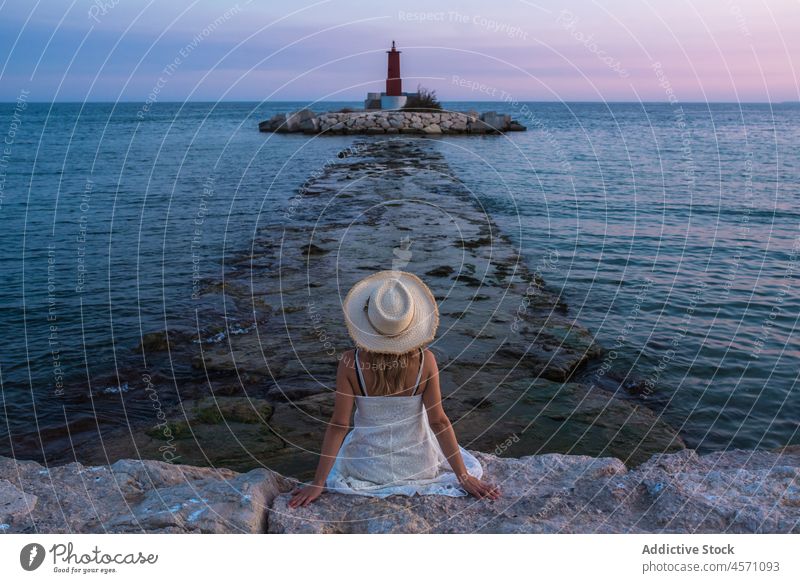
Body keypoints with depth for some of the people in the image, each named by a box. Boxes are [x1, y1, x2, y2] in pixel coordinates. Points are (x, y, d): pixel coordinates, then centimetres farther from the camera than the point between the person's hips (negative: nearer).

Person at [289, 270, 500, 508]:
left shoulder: (350, 363, -22)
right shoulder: (425, 360, -21)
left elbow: (338, 425, -19)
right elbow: (439, 422, -16)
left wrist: (318, 484, -10)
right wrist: (465, 477, -5)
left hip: (367, 467, 0)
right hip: (418, 464, 0)